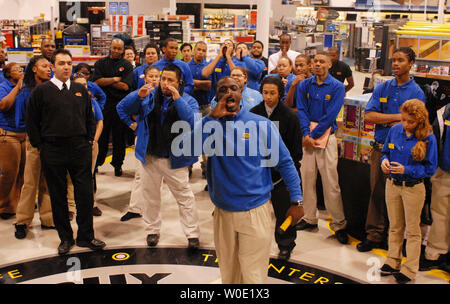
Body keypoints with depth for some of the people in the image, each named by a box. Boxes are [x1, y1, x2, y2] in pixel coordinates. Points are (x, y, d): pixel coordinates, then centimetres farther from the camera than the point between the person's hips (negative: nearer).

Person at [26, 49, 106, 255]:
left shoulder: (81, 90, 10)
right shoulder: (42, 91, -1)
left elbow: (90, 118, 17)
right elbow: (31, 122, 2)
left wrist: (89, 141, 8)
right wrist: (40, 145, -2)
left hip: (80, 149, 3)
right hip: (53, 151, -2)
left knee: (85, 194, 3)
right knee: (58, 197, 6)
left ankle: (86, 236, 15)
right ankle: (65, 238, 19)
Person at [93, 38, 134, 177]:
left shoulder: (127, 65, 5)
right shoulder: (101, 63, 8)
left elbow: (125, 86, -7)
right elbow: (97, 81, -6)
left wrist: (107, 81, -4)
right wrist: (115, 79, -5)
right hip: (103, 104, 0)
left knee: (119, 135, 4)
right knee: (101, 135, 2)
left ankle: (117, 164, 15)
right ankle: (96, 162, 13)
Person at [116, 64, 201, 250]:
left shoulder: (188, 101, -2)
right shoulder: (149, 96, 5)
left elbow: (193, 122, -22)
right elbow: (122, 108, 5)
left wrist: (178, 99, -26)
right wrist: (138, 96, -12)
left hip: (175, 159, -3)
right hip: (149, 157, 3)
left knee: (185, 197, 0)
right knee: (150, 196, 14)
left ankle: (192, 234, 9)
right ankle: (152, 230, 30)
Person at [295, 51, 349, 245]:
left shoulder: (337, 87, -2)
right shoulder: (304, 85, 8)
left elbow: (330, 116, -10)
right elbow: (301, 111, -1)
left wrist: (313, 135, -13)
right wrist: (306, 134, -14)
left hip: (326, 136, -3)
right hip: (307, 136, 3)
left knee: (330, 182, -4)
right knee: (306, 178, 6)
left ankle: (339, 224, 4)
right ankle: (310, 218, 18)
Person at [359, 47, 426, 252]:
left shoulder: (417, 92, 0)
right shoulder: (382, 88, 9)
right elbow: (368, 116, -3)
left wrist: (384, 120, -7)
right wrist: (398, 116, -8)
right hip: (380, 148, 3)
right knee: (377, 192, 6)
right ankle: (374, 234, 15)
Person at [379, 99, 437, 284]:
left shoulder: (428, 138, -15)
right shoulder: (394, 130, -3)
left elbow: (430, 168, -13)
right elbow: (386, 151, 11)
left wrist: (406, 170, -24)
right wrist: (384, 161, -11)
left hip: (413, 188, -4)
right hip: (392, 184, 4)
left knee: (412, 230, 8)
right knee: (395, 227, 17)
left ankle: (410, 270, 18)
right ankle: (393, 263, 31)